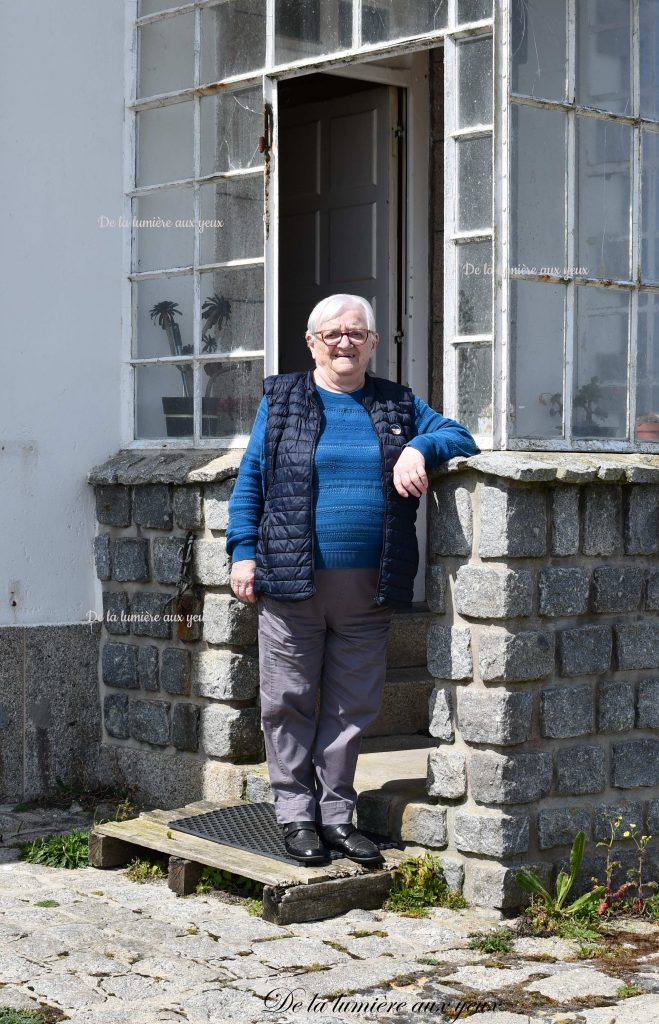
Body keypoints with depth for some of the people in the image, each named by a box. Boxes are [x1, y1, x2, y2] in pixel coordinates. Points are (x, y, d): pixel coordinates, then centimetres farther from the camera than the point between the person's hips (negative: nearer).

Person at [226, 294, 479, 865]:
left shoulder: (398, 406, 13)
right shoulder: (281, 399, 7)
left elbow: (460, 437, 12)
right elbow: (250, 479, 7)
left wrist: (420, 447, -9)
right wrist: (243, 552, -2)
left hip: (369, 590, 2)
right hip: (292, 582, -2)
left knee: (352, 706, 7)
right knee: (290, 702, 3)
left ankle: (336, 813, 18)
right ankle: (296, 813, 14)